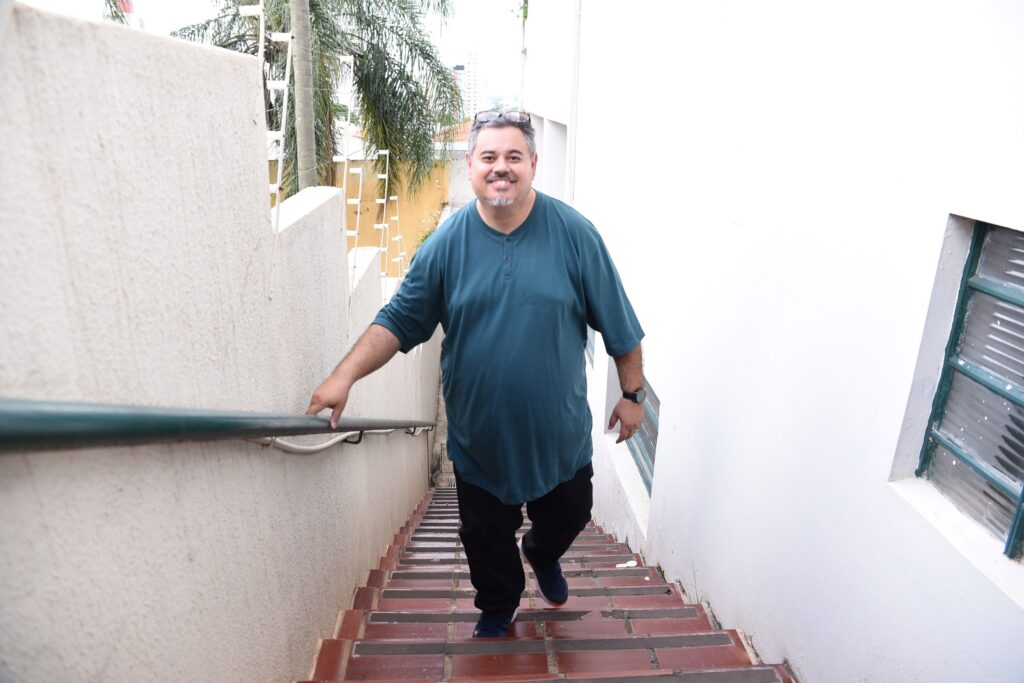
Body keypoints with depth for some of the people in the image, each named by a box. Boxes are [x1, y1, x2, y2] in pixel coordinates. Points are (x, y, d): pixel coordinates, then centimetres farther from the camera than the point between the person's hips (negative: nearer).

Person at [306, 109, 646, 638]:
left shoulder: (573, 233, -12)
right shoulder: (448, 243, -10)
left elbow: (618, 323, -5)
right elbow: (399, 320, -7)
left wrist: (632, 395, -1)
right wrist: (344, 376, -18)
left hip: (560, 430, 0)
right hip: (479, 434, 0)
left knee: (569, 515, 22)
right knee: (485, 535, 17)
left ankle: (542, 555, 58)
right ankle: (498, 608, 48)